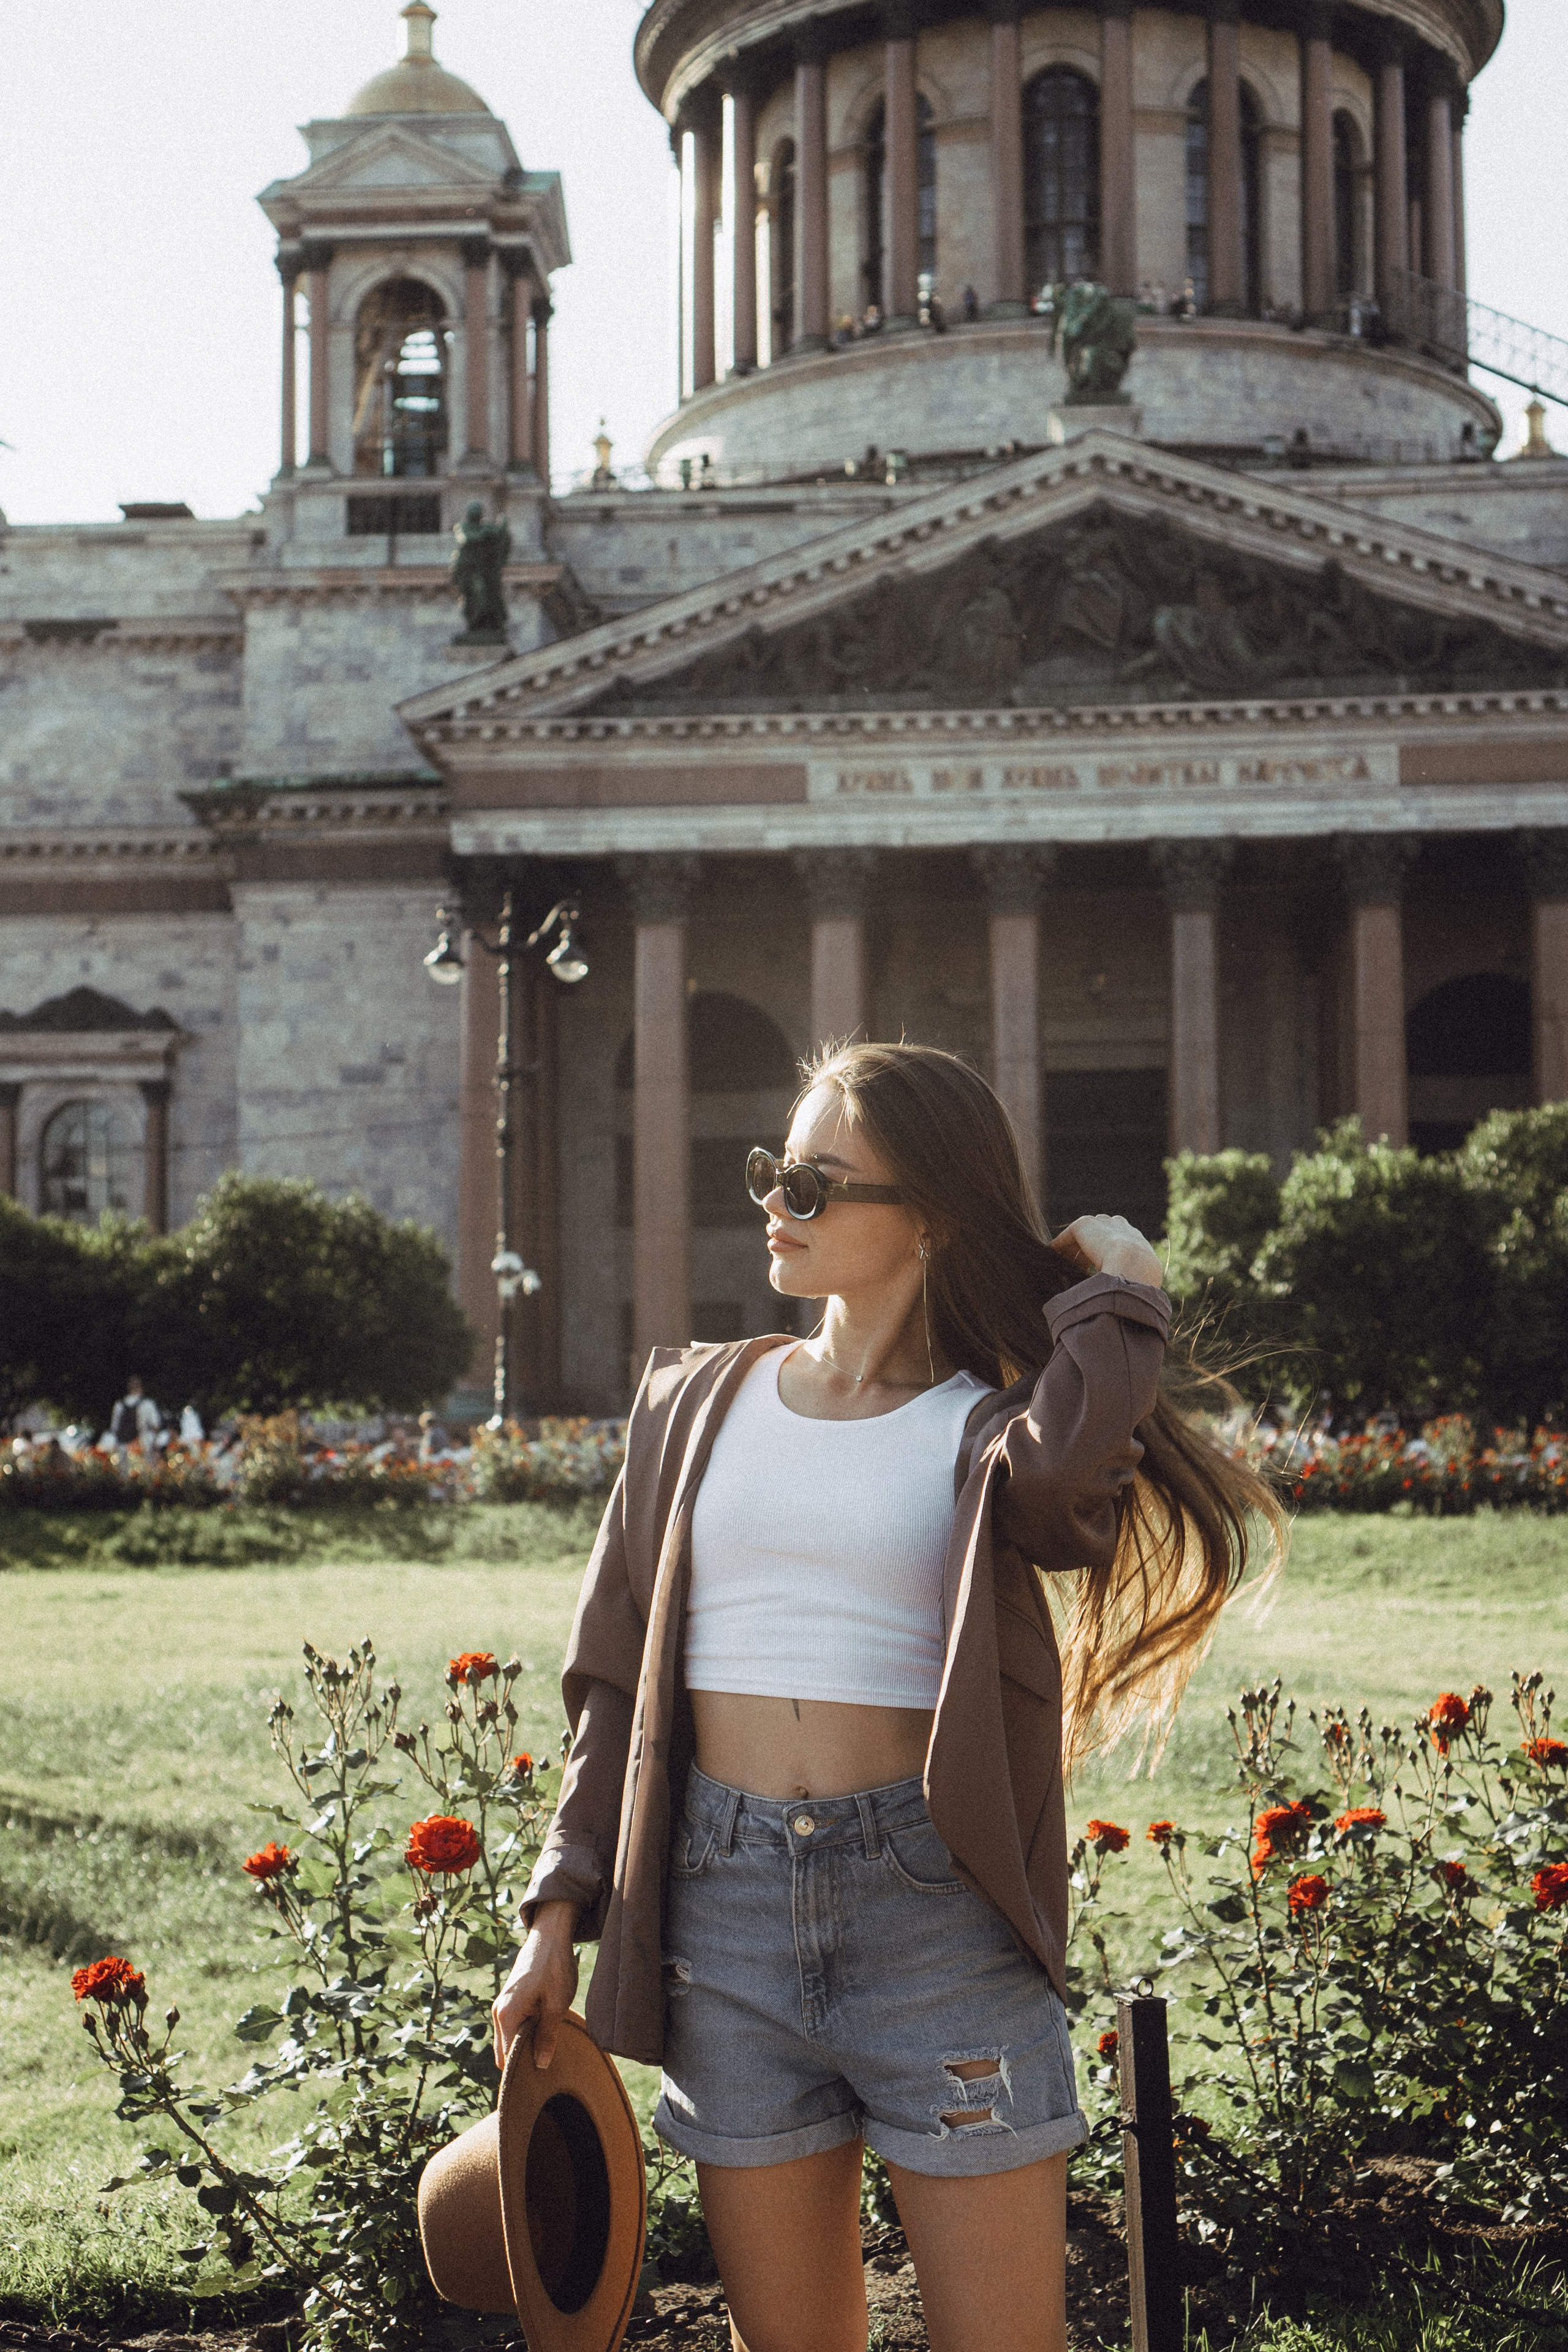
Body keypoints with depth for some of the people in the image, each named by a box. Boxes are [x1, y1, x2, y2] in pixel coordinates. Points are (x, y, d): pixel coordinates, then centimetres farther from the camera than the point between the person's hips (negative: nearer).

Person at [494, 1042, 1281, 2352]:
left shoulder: (994, 1428, 2)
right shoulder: (697, 1404, 12)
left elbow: (1066, 1471, -25)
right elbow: (617, 1680, 13)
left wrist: (1112, 1301, -6)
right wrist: (562, 1916, 6)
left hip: (936, 1903, -3)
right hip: (724, 1900, 3)